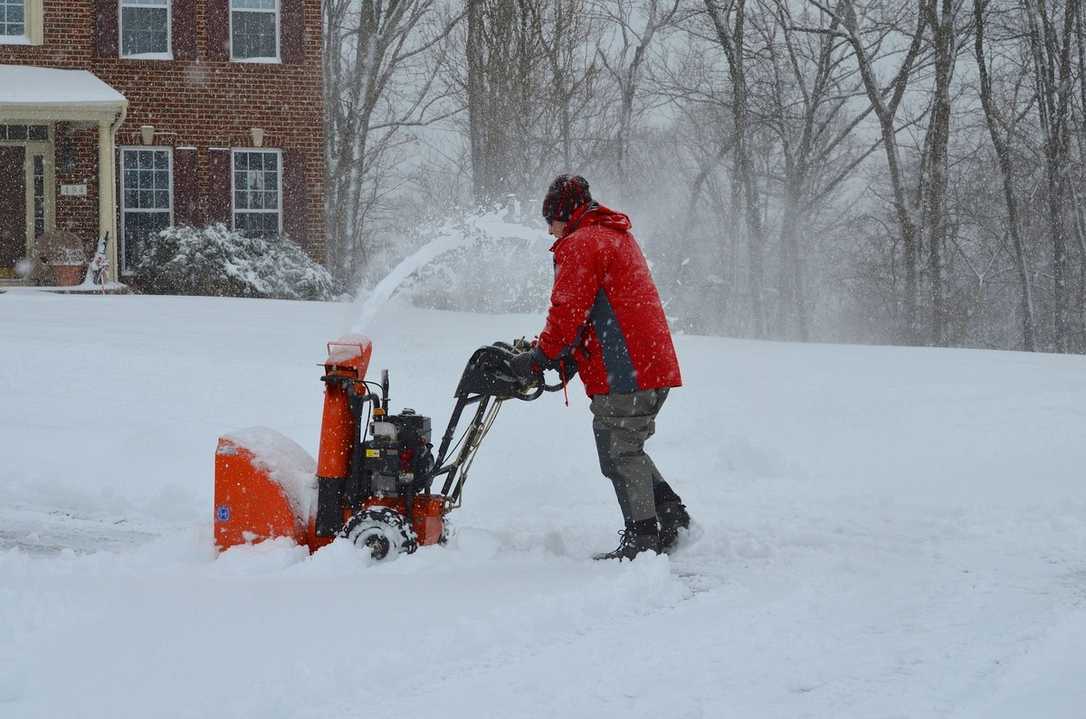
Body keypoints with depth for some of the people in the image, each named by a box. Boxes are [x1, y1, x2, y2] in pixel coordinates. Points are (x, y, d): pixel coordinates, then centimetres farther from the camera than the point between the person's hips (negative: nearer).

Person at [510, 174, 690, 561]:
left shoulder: (580, 244, -9)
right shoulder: (617, 237, 24)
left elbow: (568, 312, -15)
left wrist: (539, 358, -3)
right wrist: (567, 355, 19)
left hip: (623, 372, -10)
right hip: (654, 366, 10)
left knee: (619, 453, -4)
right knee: (626, 448, 19)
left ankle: (642, 537, -2)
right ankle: (671, 513, 16)